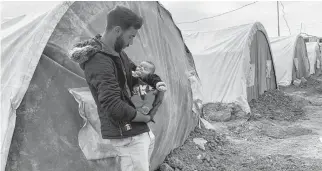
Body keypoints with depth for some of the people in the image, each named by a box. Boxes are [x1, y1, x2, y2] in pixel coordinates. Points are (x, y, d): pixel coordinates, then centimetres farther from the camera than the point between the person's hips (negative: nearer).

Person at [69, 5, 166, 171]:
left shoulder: (117, 52, 5)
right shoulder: (99, 62, -26)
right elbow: (114, 106, -32)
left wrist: (156, 82, -3)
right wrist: (146, 117, -17)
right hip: (126, 133, -10)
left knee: (150, 140, 28)